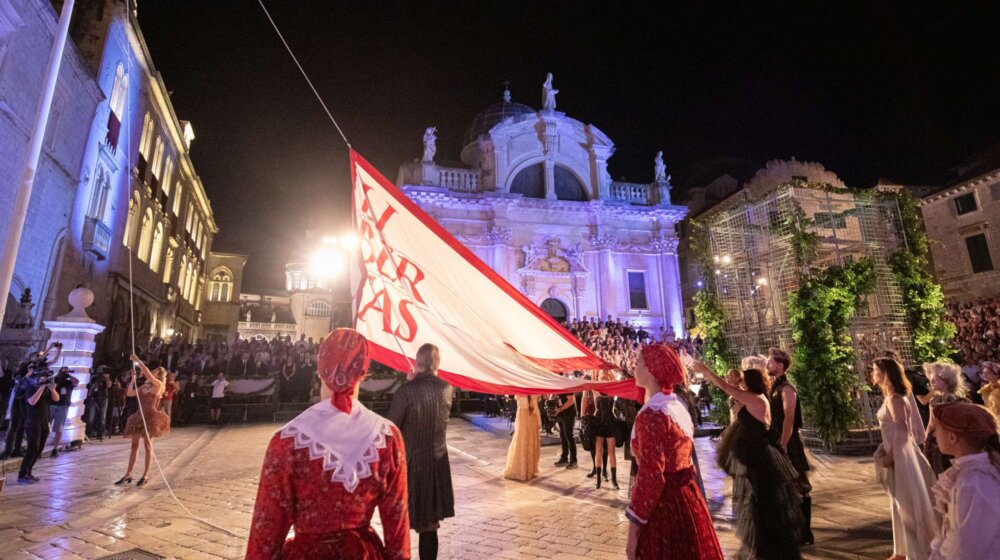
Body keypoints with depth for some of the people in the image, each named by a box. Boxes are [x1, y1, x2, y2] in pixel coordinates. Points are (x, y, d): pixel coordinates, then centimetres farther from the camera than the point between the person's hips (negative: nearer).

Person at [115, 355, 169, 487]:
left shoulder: (158, 384, -8)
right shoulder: (145, 385, 15)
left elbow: (147, 374, -24)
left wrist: (138, 360, -20)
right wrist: (133, 379, 9)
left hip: (150, 416, -8)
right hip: (139, 415, 8)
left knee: (147, 445, -2)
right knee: (135, 445, 10)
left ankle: (145, 476, 5)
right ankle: (128, 475, 18)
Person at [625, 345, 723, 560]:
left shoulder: (651, 415, -21)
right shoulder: (679, 406, 7)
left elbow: (650, 477, -24)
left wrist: (633, 528, -19)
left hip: (663, 503, -8)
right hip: (686, 496, 9)